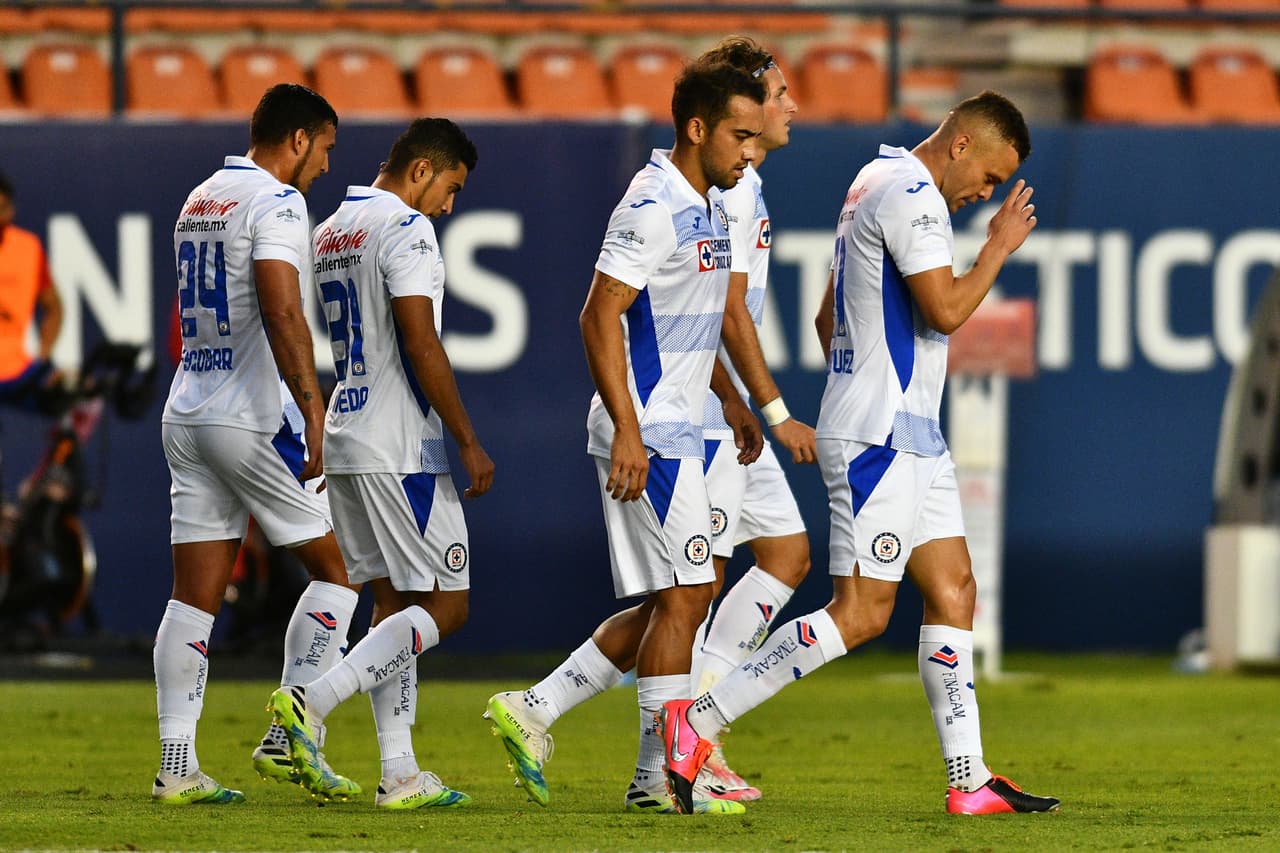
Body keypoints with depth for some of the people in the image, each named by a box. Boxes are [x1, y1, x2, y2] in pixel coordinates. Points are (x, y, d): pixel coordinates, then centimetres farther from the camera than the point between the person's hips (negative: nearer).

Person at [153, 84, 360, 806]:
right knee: (335, 571, 4)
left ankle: (177, 767, 0)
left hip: (186, 416, 8)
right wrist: (313, 411, -26)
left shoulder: (199, 201, 17)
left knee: (195, 596, 5)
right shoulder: (277, 203, -10)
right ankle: (288, 739, -3)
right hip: (254, 420, -8)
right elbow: (281, 313, -22)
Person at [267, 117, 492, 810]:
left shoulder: (328, 233, 16)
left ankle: (400, 775, 6)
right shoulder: (405, 228, -12)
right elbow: (421, 347, -18)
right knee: (444, 605, -5)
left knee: (394, 601, 11)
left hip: (342, 440, 9)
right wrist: (468, 442, -14)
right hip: (400, 447, -9)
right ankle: (312, 704, -18)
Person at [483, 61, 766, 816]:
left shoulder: (709, 206, 14)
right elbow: (600, 317, -21)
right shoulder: (654, 208, -16)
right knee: (683, 597, -8)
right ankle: (662, 776, -3)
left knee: (672, 605, 10)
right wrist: (628, 431, -25)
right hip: (648, 434, -10)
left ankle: (534, 711, 13)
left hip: (676, 432, 10)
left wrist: (731, 400, 28)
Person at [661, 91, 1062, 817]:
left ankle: (970, 781, 5)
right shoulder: (911, 195, -14)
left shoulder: (881, 182, 18)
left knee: (953, 590, 7)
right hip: (879, 438, -11)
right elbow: (946, 309, -21)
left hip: (911, 436, 11)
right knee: (862, 613, -12)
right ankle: (698, 720, -10)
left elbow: (829, 320, 24)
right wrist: (999, 248, -7)